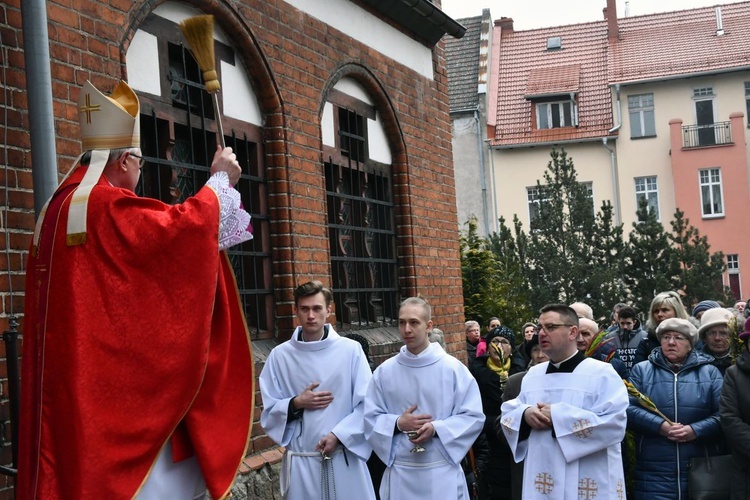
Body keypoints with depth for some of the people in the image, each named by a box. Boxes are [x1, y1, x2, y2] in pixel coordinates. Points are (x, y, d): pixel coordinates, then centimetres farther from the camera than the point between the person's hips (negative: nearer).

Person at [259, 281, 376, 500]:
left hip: (345, 458, 0)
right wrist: (296, 404, -11)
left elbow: (367, 405, -2)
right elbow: (269, 412, 6)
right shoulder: (280, 355, 1)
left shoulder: (351, 350, -2)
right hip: (301, 462, 1)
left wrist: (338, 435, -13)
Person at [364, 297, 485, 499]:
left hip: (442, 472, -1)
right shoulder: (384, 371, 2)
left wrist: (436, 428, -16)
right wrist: (398, 423, -13)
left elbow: (474, 417, -3)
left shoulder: (453, 368, -3)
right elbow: (369, 418, 5)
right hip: (400, 473, 1)